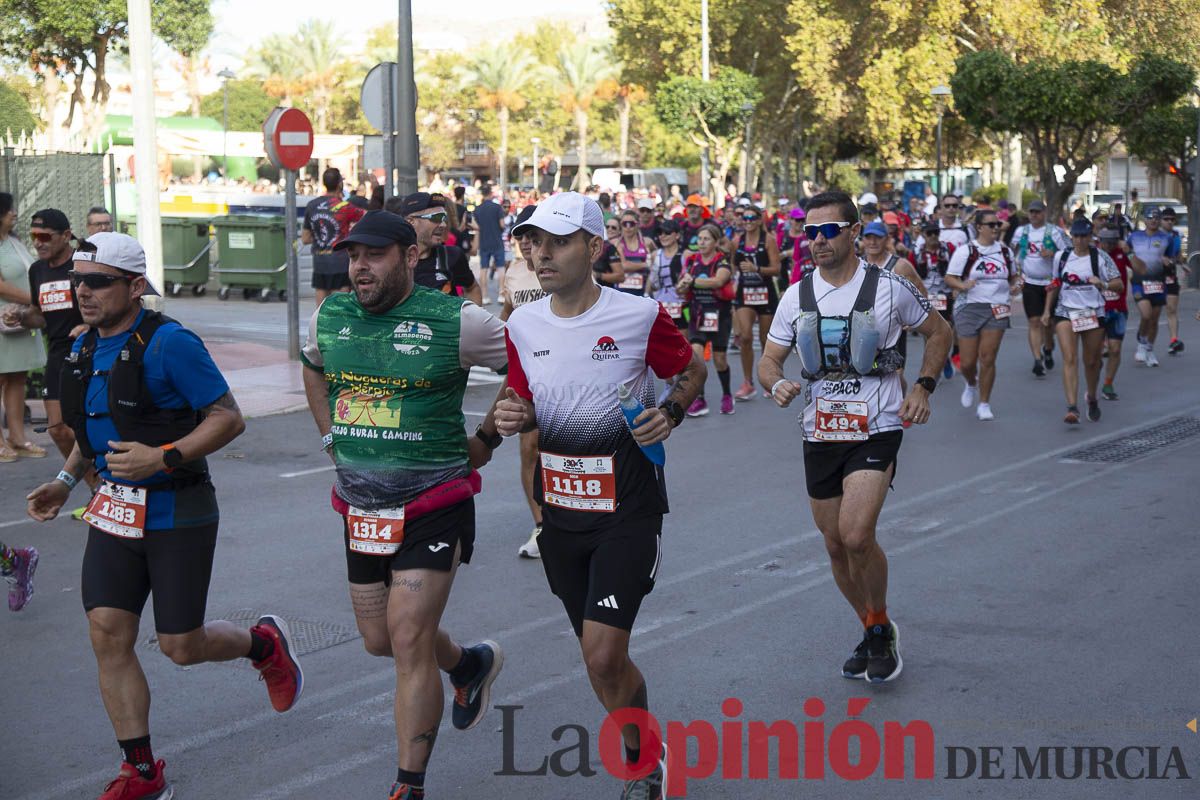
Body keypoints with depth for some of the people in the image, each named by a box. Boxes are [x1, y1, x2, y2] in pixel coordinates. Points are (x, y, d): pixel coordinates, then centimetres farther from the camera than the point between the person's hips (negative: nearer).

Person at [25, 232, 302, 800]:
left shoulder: (169, 344, -17)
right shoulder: (83, 350, 7)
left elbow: (229, 418, -17)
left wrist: (161, 458, -26)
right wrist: (65, 481, 13)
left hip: (177, 513, -6)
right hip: (114, 511, 7)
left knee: (181, 645, 0)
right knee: (108, 635, -2)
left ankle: (264, 643, 33)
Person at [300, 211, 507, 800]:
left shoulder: (456, 321, -13)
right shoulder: (329, 317, 2)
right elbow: (313, 369, 26)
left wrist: (483, 440, -1)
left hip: (434, 502, -6)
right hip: (360, 505, 6)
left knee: (409, 641, -9)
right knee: (379, 639, 14)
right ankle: (470, 664, 45)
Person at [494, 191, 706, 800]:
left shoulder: (640, 315, -11)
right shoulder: (523, 324, 2)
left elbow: (692, 370, 6)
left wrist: (669, 414, -13)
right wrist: (512, 417, -8)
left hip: (628, 508, -5)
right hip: (559, 509, 5)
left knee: (603, 655, -14)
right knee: (599, 658, 13)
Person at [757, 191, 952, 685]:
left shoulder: (889, 288, -5)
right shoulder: (796, 296, 4)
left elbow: (938, 333, 10)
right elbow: (768, 360, 8)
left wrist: (923, 388, -2)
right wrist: (775, 384, -15)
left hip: (875, 431, -4)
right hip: (819, 434, 5)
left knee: (856, 535, -21)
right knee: (836, 546, 10)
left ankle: (882, 629, 3)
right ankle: (872, 635, 31)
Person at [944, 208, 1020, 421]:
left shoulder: (1005, 251, 11)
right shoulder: (965, 251, -3)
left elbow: (1012, 276, 24)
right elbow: (949, 278, -5)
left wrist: (1014, 286, 2)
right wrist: (963, 285, -24)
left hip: (997, 309, 2)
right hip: (969, 307, -2)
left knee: (987, 358, -4)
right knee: (967, 362, -1)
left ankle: (984, 404, 8)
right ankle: (971, 384, 34)